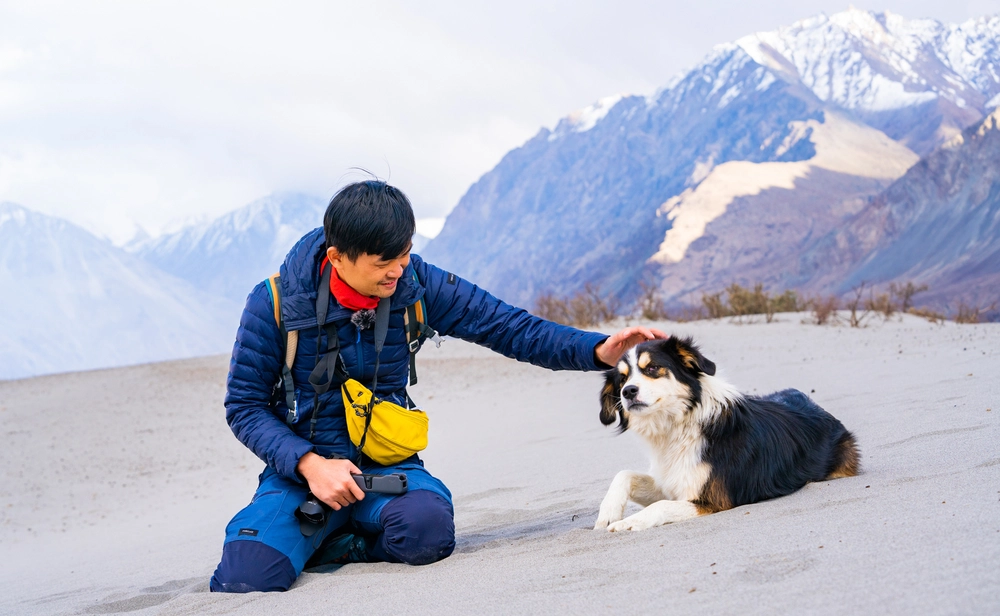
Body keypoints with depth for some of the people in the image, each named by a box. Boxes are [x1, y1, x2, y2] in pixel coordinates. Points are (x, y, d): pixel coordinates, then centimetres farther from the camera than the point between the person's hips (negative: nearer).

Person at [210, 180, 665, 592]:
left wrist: (597, 350, -17)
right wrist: (309, 464, -20)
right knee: (249, 577, -29)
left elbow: (508, 328, -3)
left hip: (386, 463, 2)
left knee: (427, 528, -35)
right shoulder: (275, 303, -11)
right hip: (301, 468, -1)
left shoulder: (415, 285, -5)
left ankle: (328, 543, -4)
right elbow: (244, 406, -5)